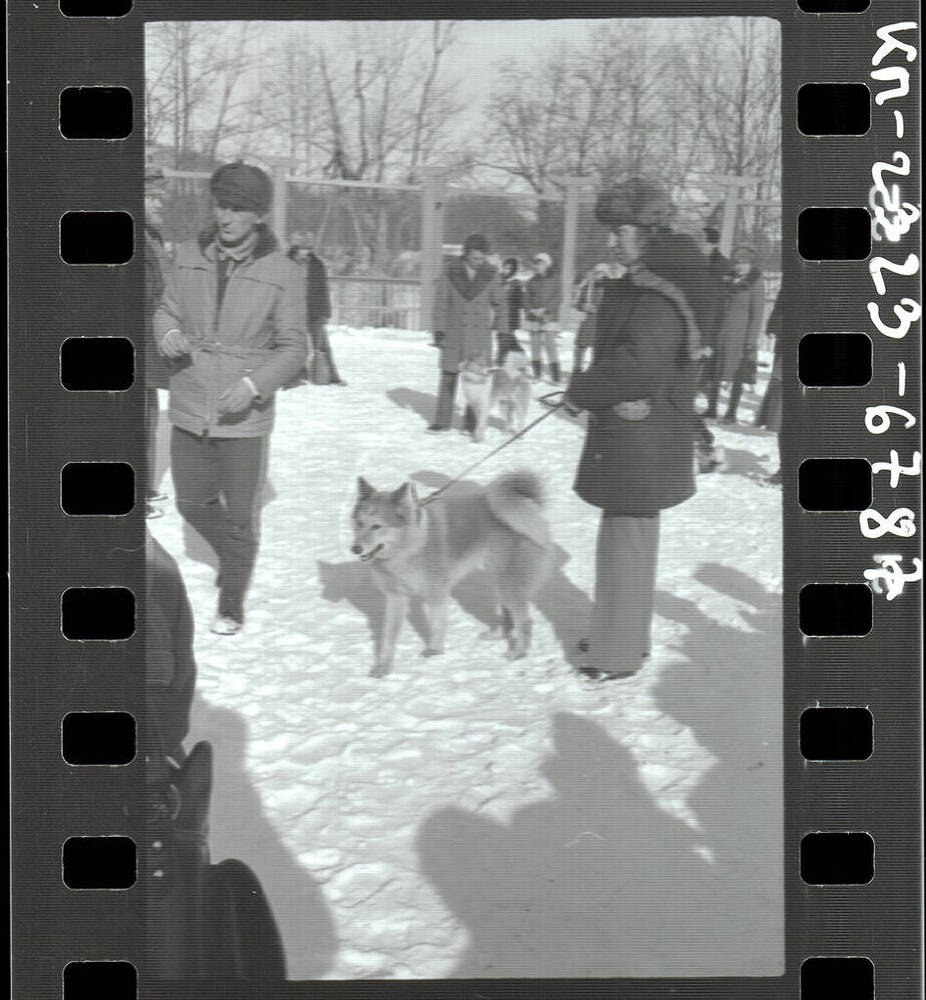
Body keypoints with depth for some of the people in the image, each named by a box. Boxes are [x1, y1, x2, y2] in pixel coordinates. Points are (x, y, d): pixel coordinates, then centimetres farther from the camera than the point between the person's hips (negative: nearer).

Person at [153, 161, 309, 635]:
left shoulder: (282, 273, -10)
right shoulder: (189, 257, 0)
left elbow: (293, 348, -6)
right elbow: (167, 309, 11)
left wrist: (254, 384, -21)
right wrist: (168, 333, -12)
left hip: (244, 418, -3)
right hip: (189, 412, 4)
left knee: (240, 516, 5)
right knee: (193, 504, 15)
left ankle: (232, 604, 24)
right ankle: (233, 555, 45)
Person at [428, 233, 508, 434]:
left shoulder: (491, 275, -2)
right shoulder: (451, 272, -4)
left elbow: (499, 305, 6)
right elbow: (441, 302, 0)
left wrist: (503, 332, 5)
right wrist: (438, 330, -3)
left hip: (481, 334, 0)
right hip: (454, 332, 0)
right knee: (449, 376, 5)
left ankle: (472, 421, 7)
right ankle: (443, 420, 15)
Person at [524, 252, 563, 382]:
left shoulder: (554, 280, 1)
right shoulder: (531, 281, 9)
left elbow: (555, 298, -5)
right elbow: (527, 299, 6)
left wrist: (545, 310, -16)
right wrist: (531, 310, -12)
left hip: (549, 318, -4)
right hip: (534, 319, 4)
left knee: (550, 345, -11)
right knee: (535, 345, 6)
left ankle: (556, 375, -11)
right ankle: (537, 374, 14)